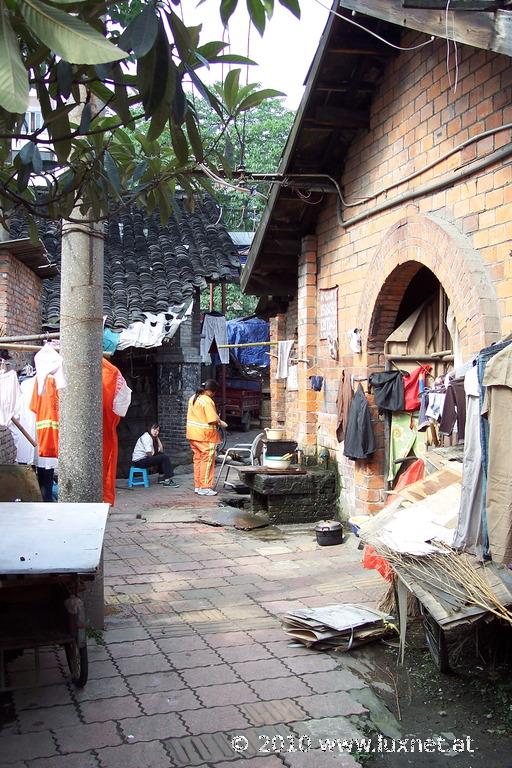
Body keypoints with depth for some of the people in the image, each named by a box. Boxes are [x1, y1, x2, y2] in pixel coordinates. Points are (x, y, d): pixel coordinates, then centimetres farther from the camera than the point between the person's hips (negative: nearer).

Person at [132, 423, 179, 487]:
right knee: (165, 458, -12)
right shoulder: (146, 437, -13)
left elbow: (161, 451, 9)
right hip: (139, 461, -10)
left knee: (163, 455, 18)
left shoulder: (153, 438, 17)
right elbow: (149, 453, -23)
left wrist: (157, 438, 5)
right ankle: (167, 480, -11)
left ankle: (162, 477, 15)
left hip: (144, 458, 10)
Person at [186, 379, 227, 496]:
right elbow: (213, 420, -22)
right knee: (207, 461, -2)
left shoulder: (193, 398, 10)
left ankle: (197, 486, 18)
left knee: (198, 460, 14)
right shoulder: (207, 401, -18)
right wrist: (220, 423, -1)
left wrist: (217, 419, 14)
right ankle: (205, 488, 0)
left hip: (192, 434, 9)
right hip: (205, 436, -9)